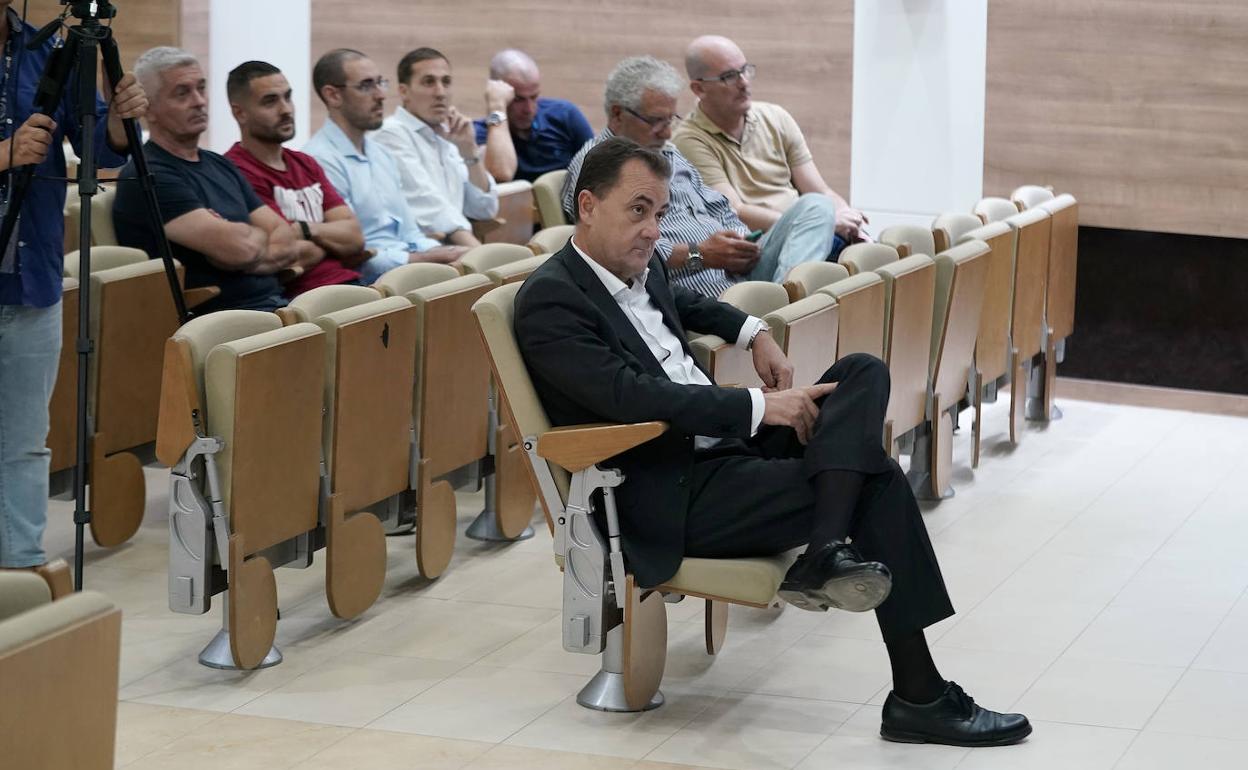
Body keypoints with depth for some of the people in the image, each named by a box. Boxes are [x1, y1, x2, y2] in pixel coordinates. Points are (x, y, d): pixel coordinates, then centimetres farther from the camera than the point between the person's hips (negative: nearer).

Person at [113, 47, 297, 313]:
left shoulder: (220, 165, 21)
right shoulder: (147, 176, -7)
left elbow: (286, 243, 13)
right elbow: (239, 247, -17)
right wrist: (260, 234, 6)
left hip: (273, 303, 8)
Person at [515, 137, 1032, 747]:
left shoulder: (640, 268, 13)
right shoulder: (550, 300, -15)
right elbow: (633, 396, -27)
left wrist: (753, 332, 20)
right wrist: (759, 406, -23)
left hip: (726, 445, 10)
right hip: (674, 499, -10)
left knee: (864, 372, -5)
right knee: (876, 481, -17)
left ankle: (826, 553, -25)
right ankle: (919, 698, -16)